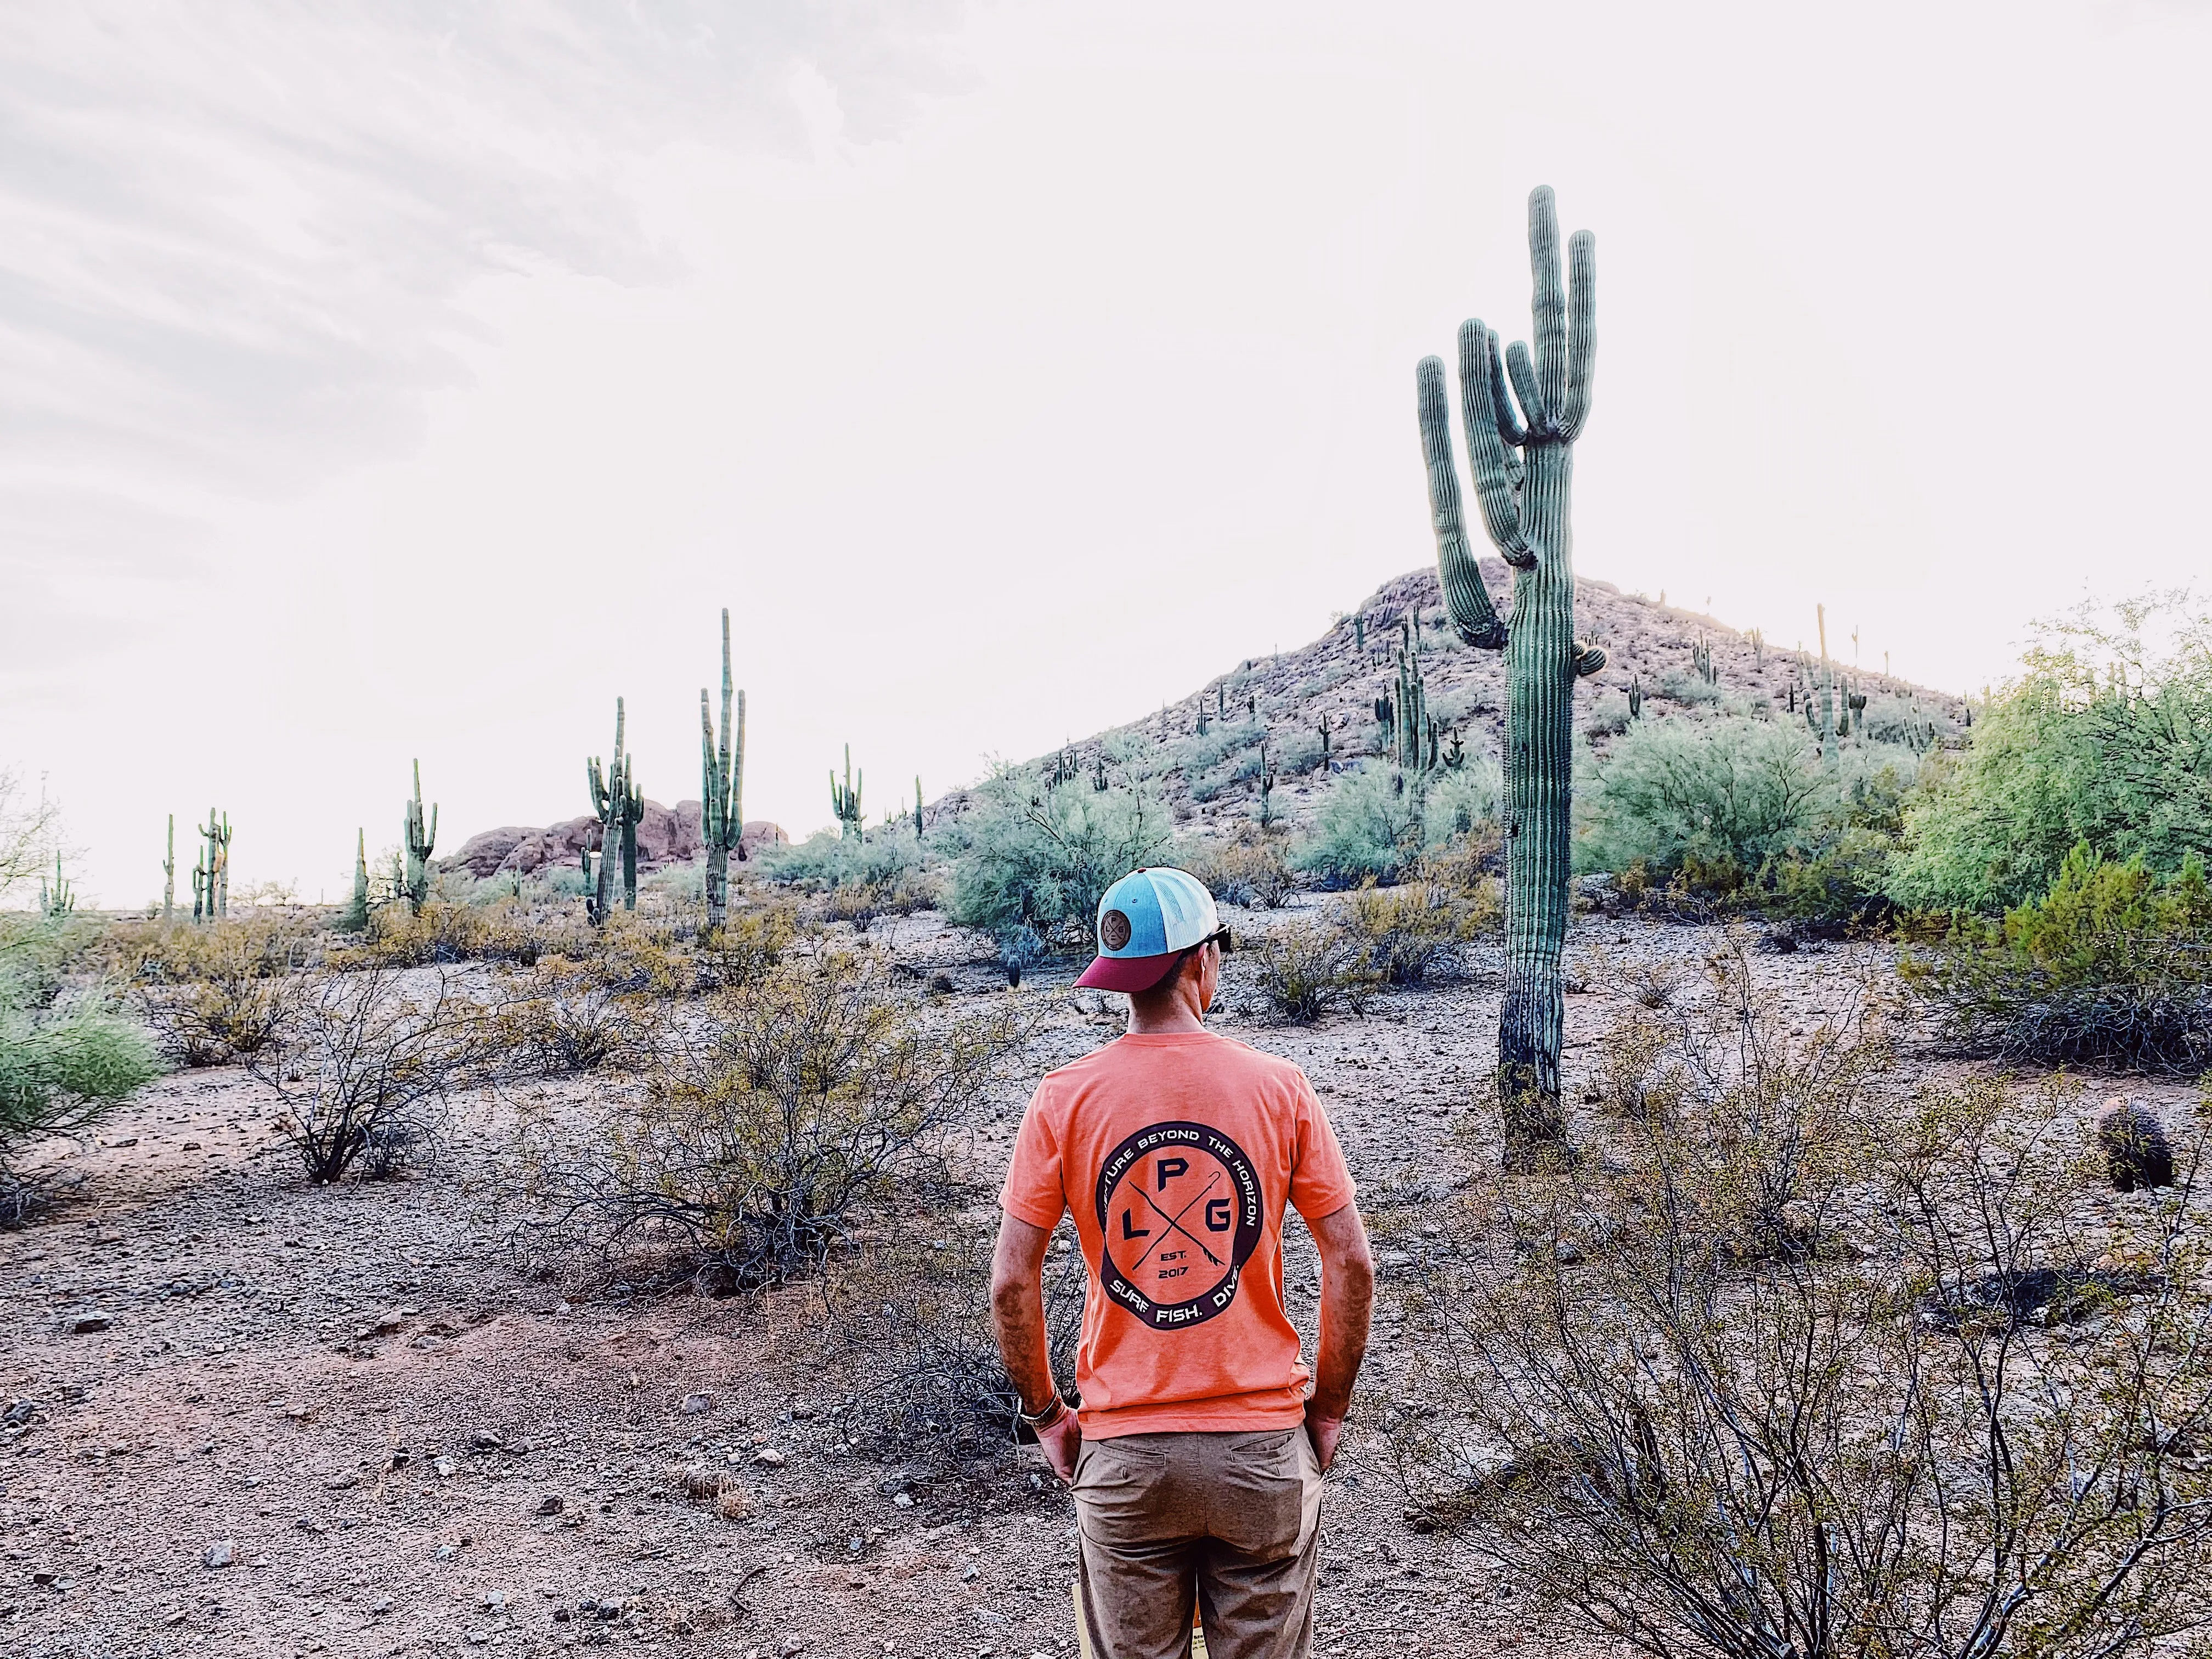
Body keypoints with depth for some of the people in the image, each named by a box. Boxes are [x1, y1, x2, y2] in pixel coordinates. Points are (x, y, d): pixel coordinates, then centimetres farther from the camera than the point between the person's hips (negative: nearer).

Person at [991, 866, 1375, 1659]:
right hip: (1262, 1444, 0)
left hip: (1121, 1451, 1)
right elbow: (1351, 1264, -5)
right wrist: (1329, 1405, 8)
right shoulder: (1277, 1086, -6)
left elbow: (1011, 1282, -7)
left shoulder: (1065, 1097, -6)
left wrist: (1046, 1414, 7)